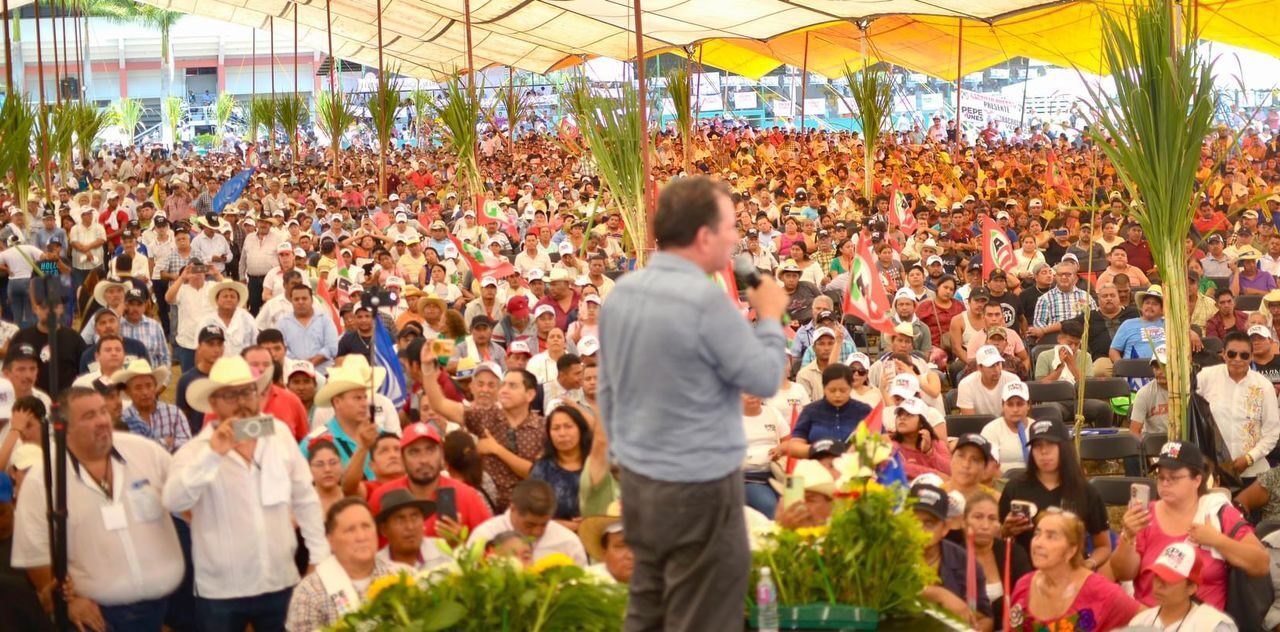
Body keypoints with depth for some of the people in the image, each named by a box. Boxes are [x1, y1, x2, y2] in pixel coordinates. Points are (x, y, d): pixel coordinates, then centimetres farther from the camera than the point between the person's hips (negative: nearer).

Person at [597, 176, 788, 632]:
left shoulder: (621, 293, 3)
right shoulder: (705, 299, -21)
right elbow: (765, 380, -13)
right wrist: (770, 317, 3)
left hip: (638, 480, 8)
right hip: (698, 488, -8)